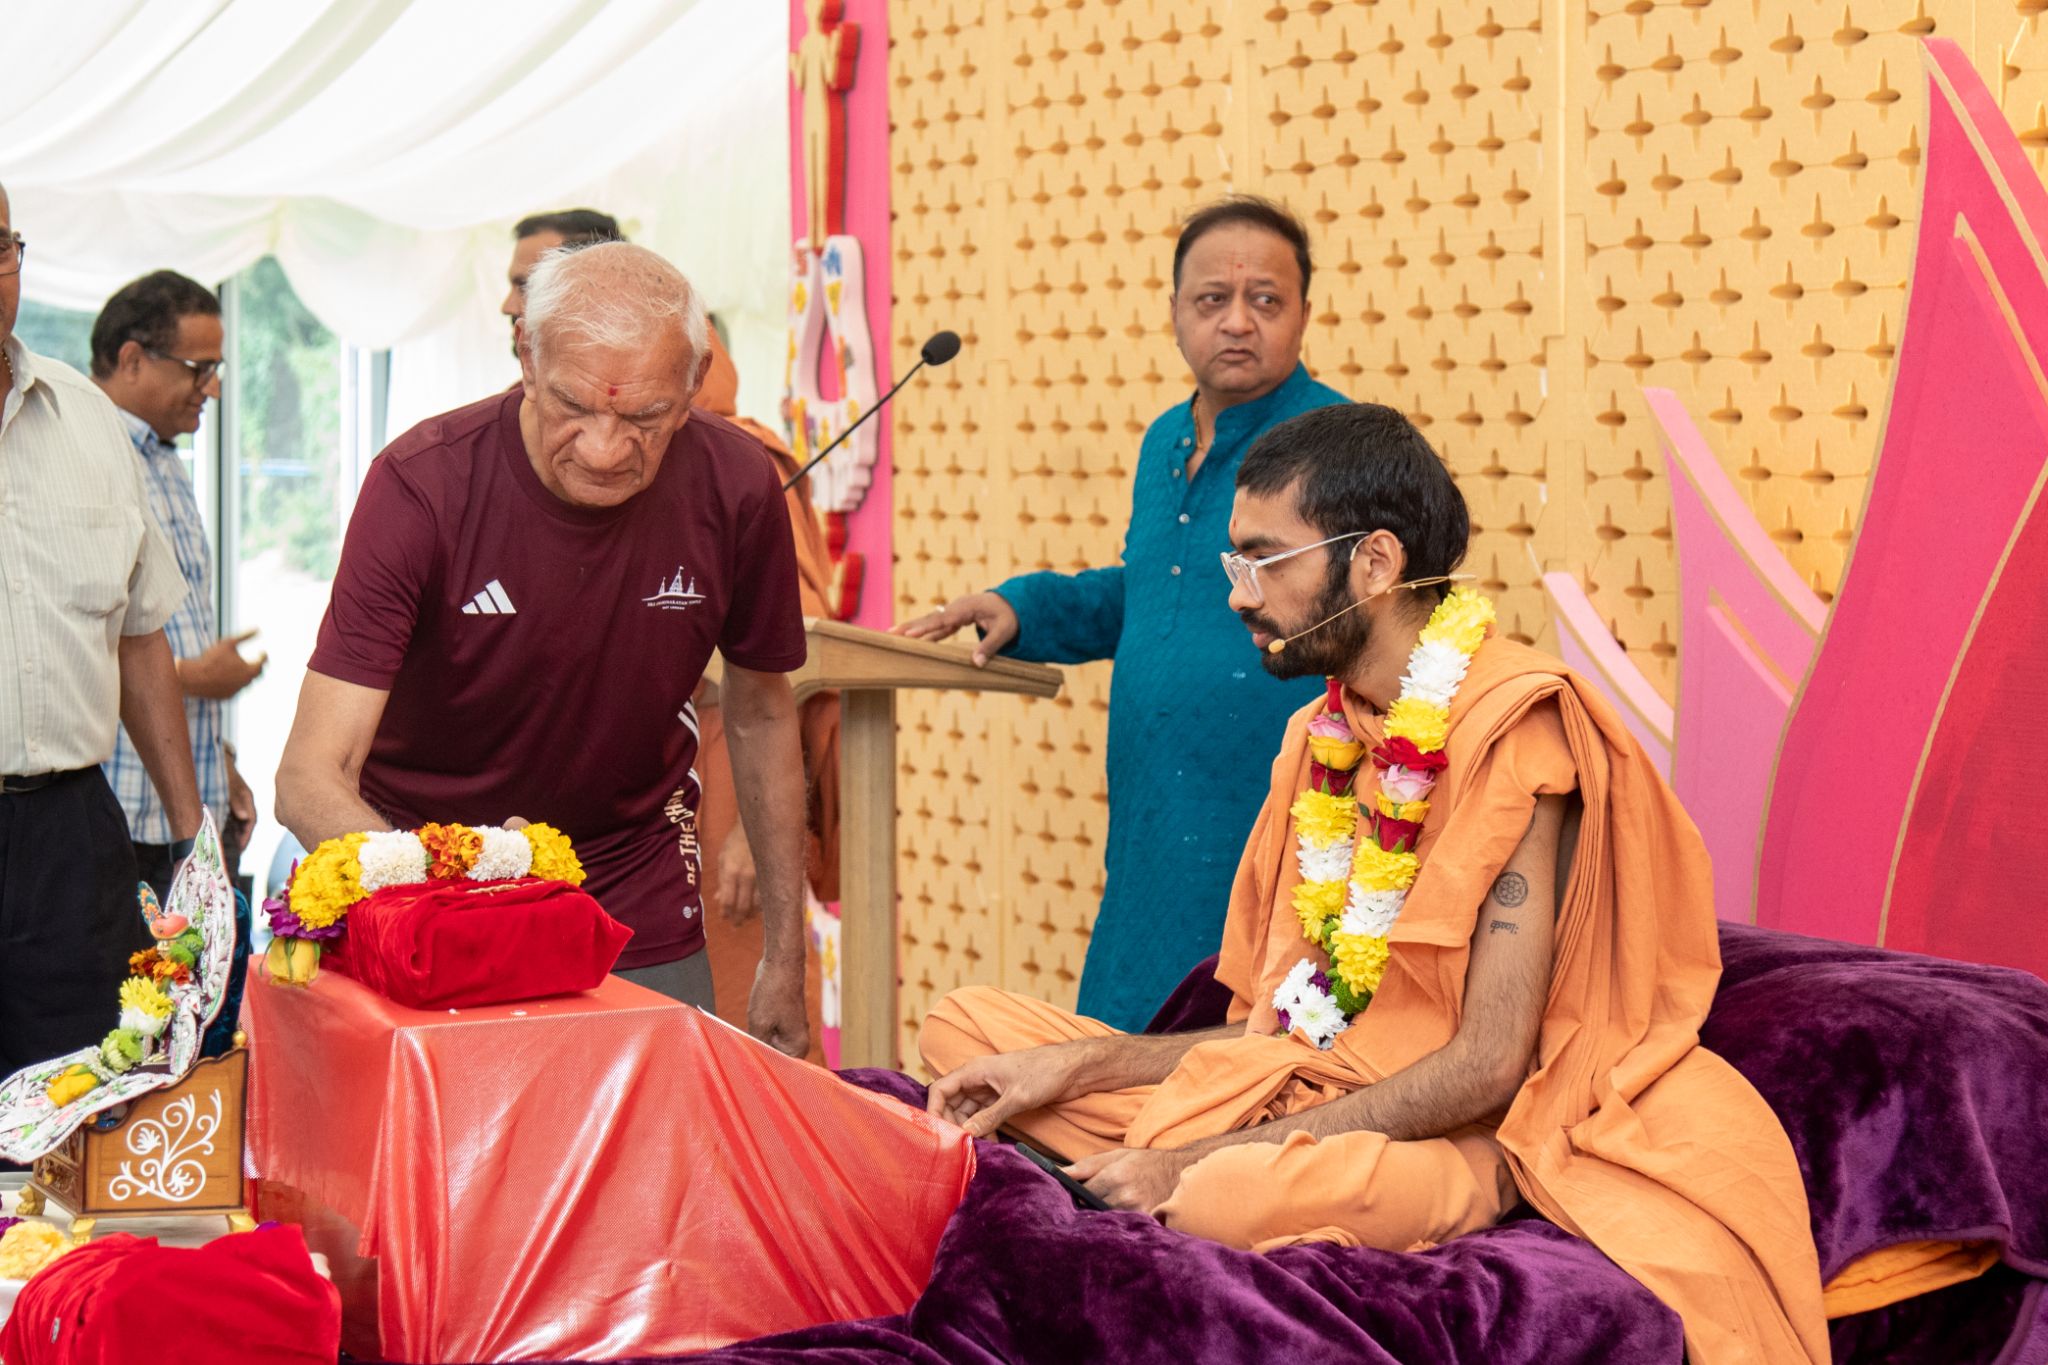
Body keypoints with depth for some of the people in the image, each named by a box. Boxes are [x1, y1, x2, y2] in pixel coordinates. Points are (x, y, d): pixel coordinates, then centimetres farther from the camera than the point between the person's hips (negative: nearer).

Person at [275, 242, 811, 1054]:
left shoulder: (736, 488, -14)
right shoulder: (420, 485, -24)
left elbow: (760, 715, 4)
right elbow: (310, 778, -27)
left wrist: (784, 957, 6)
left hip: (638, 909, 2)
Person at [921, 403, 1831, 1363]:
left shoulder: (1514, 729, -15)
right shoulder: (1322, 735, 12)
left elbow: (1486, 1066, -21)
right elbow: (1285, 1022, 12)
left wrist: (1203, 1160, -22)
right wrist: (1078, 1064, -3)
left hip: (1460, 1137, -8)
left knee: (1234, 1195, -39)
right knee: (964, 1024, 0)